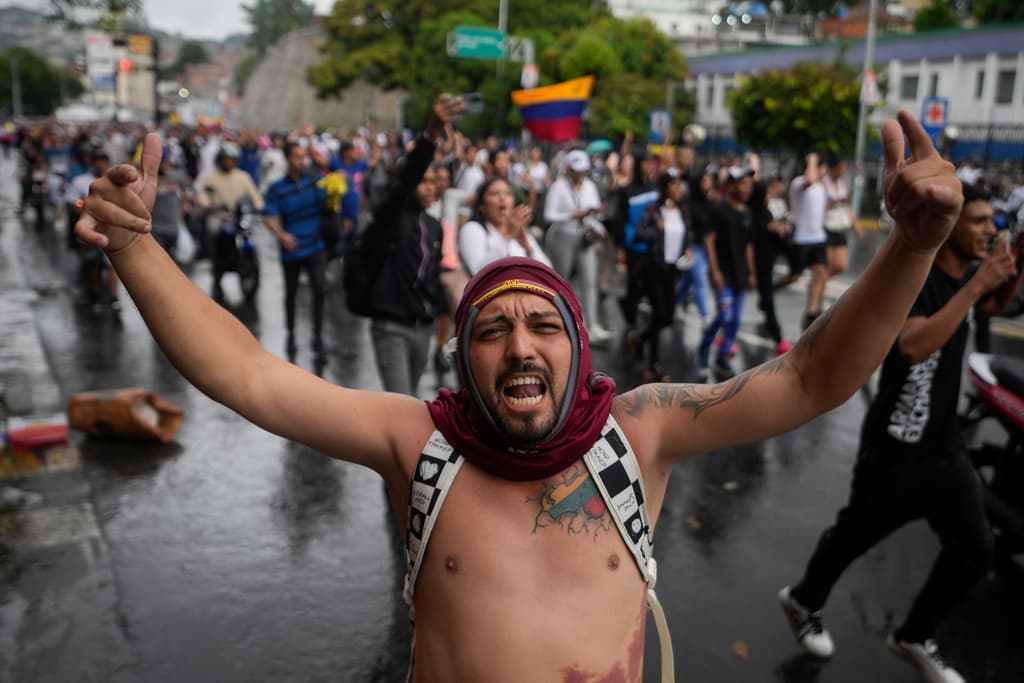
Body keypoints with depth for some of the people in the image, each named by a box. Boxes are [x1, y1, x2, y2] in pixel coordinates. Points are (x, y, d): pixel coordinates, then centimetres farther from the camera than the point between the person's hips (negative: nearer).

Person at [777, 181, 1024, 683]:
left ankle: (912, 638, 29)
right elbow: (913, 347, -40)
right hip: (896, 449, -7)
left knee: (974, 551, 10)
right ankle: (804, 602, 38)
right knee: (854, 537, 11)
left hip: (945, 446, 8)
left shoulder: (964, 273, 3)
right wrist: (973, 287, -34)